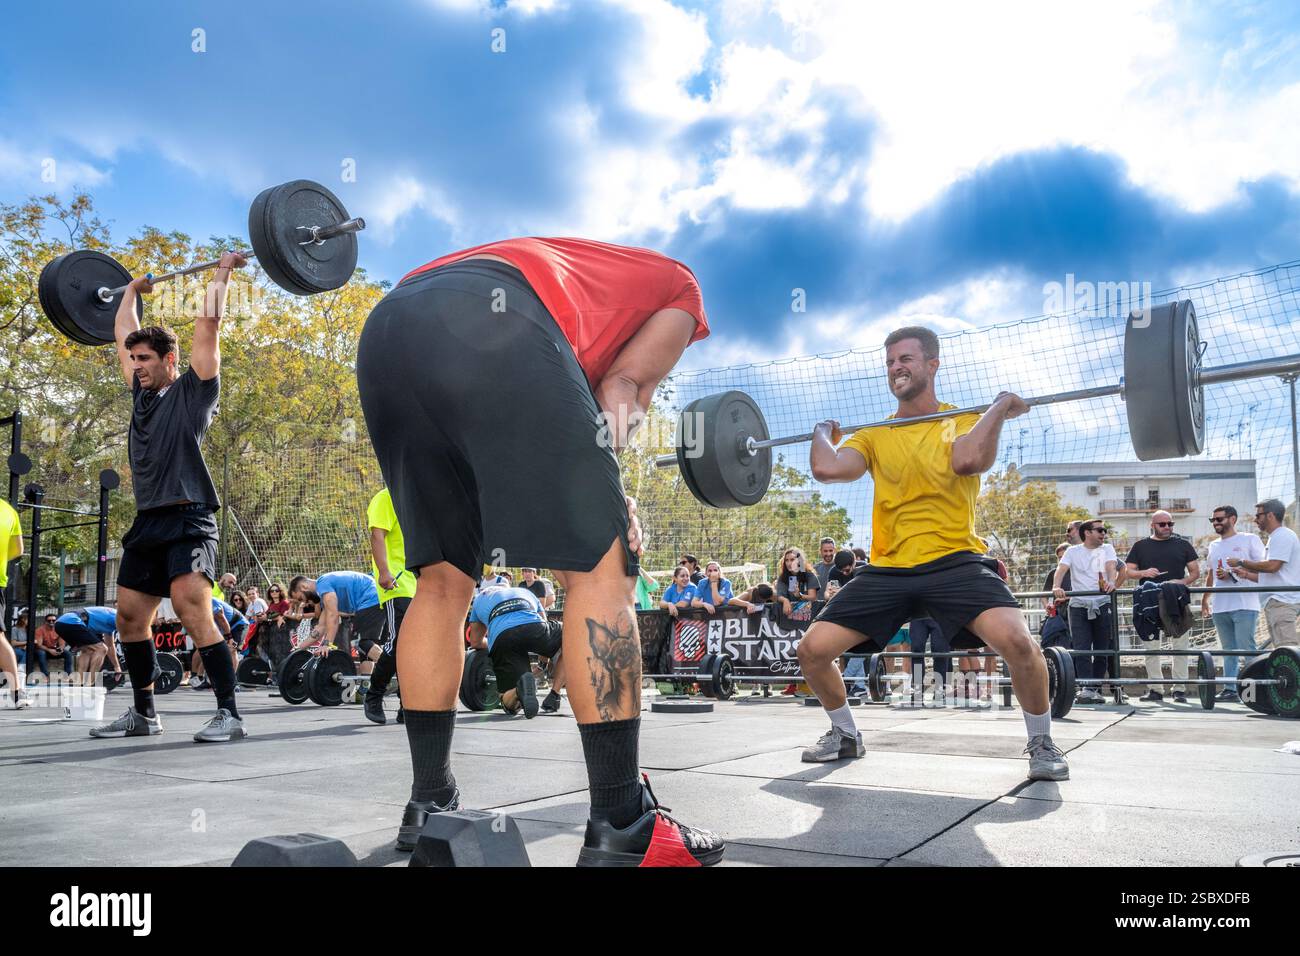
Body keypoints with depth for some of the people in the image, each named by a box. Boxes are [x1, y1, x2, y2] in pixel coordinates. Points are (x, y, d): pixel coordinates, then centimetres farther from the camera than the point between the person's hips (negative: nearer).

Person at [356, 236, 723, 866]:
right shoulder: (677, 285, 31)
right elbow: (623, 387, 11)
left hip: (386, 331, 8)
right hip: (493, 323, -7)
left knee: (443, 579, 17)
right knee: (600, 566, -2)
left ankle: (429, 807, 22)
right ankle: (620, 831, 1)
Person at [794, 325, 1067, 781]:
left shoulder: (964, 420, 3)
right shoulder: (874, 434, 11)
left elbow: (967, 459, -21)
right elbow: (826, 469, -6)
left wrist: (999, 408, -10)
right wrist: (823, 433, 11)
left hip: (954, 561, -3)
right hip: (887, 570, 4)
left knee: (1016, 640, -29)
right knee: (812, 649, -5)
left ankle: (1041, 743, 0)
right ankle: (846, 734, 23)